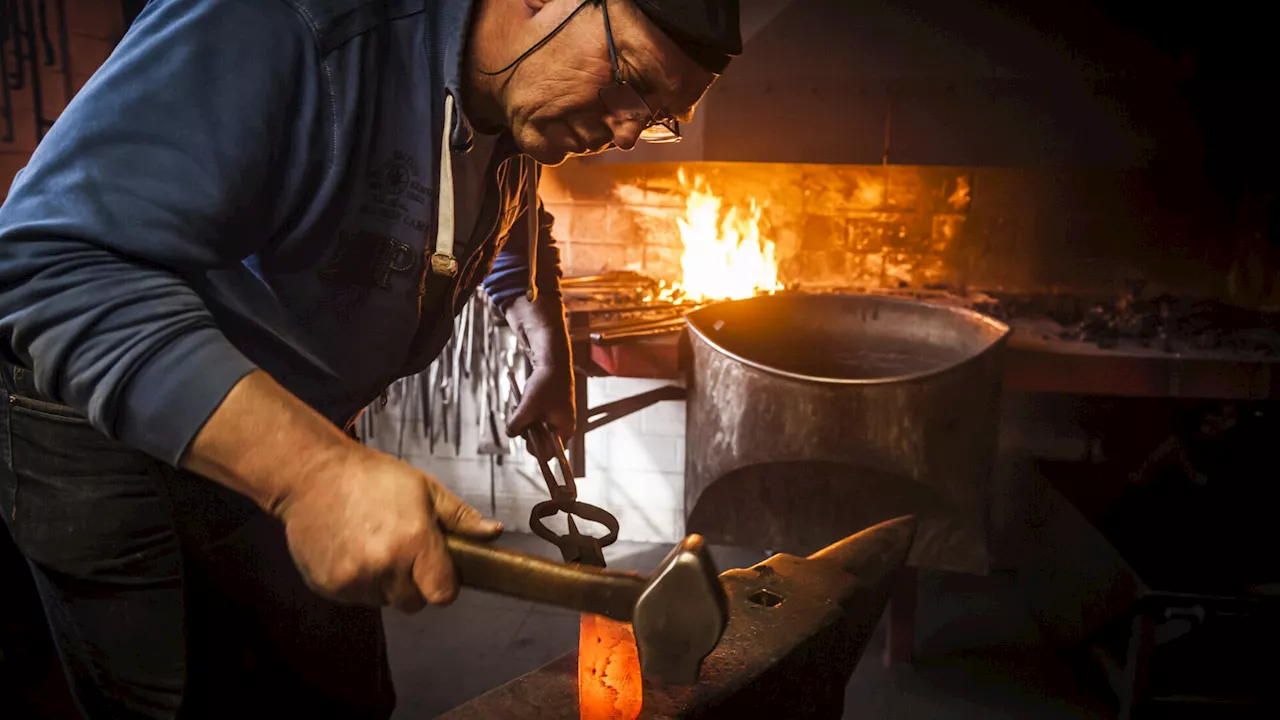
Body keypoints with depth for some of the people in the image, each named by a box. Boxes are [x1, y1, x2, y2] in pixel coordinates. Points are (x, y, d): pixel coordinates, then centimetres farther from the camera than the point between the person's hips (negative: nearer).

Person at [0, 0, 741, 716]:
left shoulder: (521, 100, -3)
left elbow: (519, 240, 21)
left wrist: (554, 361, 10)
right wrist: (314, 471, -45)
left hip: (300, 445, 7)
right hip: (119, 435, -6)